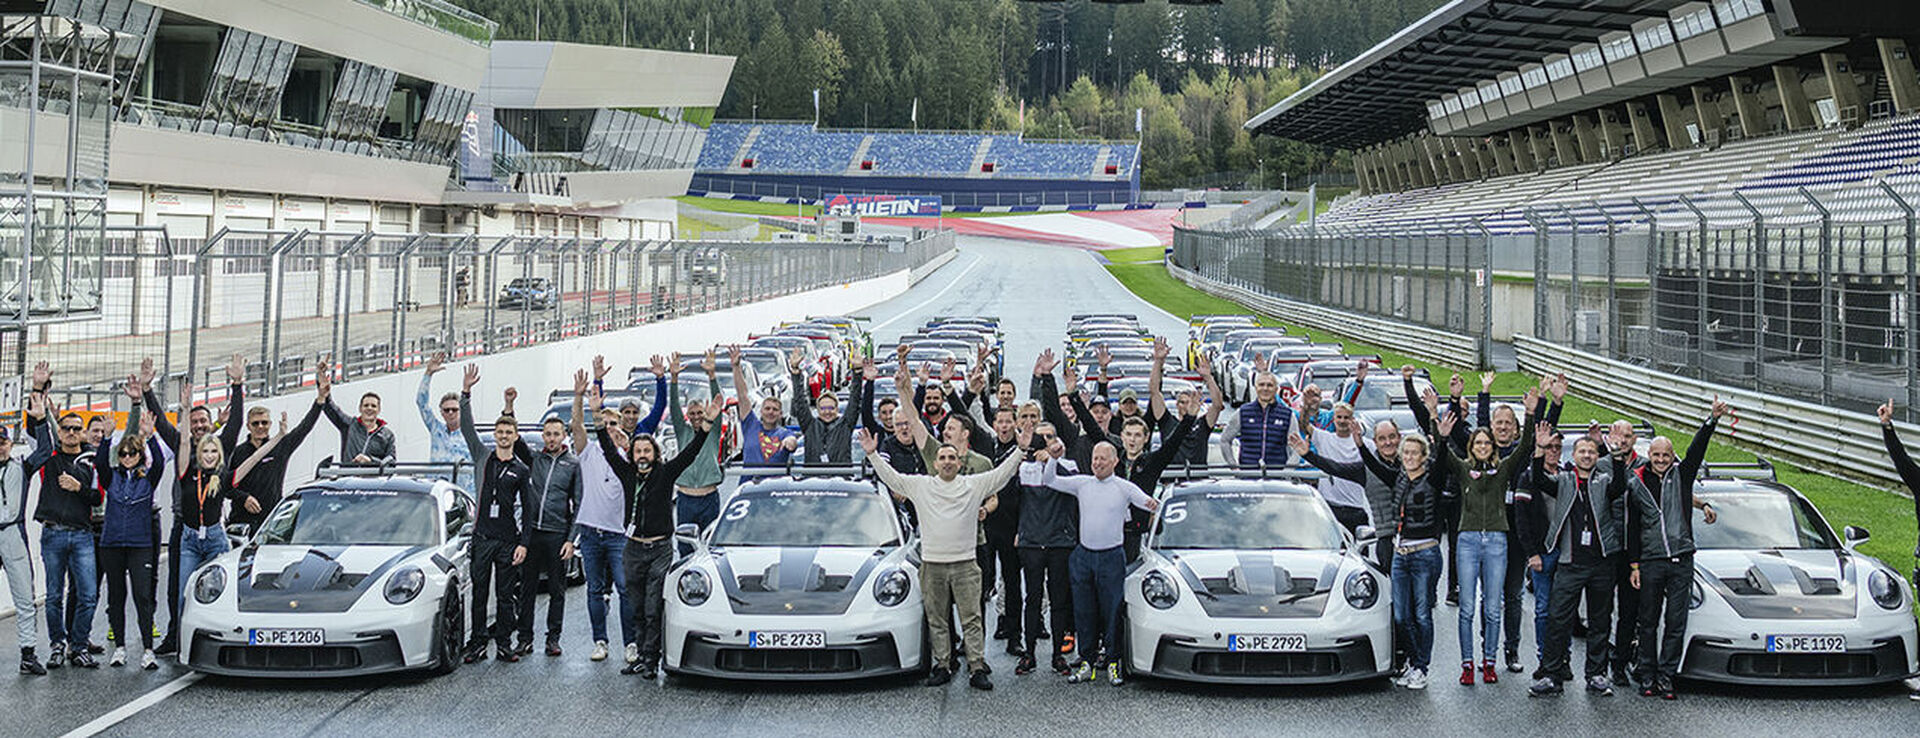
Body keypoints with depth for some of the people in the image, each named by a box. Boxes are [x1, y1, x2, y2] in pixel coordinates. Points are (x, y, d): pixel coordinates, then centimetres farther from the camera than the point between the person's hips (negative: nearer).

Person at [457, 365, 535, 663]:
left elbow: (528, 510, 5)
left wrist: (523, 543, -4)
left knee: (505, 596, 3)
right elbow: (466, 427, 2)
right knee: (478, 592, 2)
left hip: (508, 539, -1)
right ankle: (478, 643, 7)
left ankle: (504, 644, 10)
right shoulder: (483, 457, 8)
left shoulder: (522, 471, 5)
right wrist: (466, 392, -9)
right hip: (482, 537, 1)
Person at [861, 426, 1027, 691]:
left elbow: (1001, 473, 3)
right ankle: (941, 667, 14)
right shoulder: (920, 486, 6)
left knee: (971, 618, -3)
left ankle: (977, 668, -2)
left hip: (965, 564, -1)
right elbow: (892, 478, 8)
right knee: (936, 620, 6)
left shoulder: (974, 485, 5)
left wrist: (1021, 450, -7)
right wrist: (873, 455, 0)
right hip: (932, 565, 1)